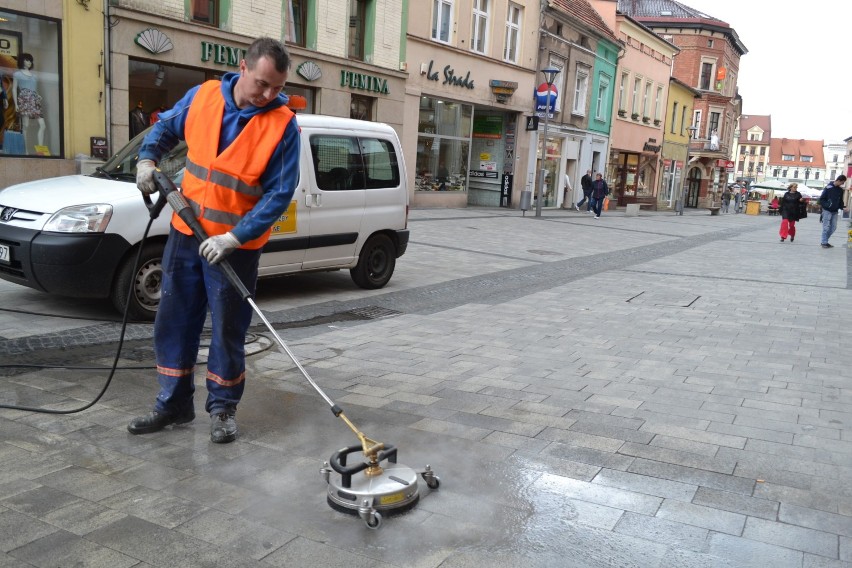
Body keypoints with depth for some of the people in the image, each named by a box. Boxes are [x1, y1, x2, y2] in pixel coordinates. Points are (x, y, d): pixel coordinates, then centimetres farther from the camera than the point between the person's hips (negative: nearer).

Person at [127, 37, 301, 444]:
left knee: (228, 331, 5)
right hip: (185, 233, 4)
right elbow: (166, 127, 18)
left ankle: (223, 408, 23)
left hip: (236, 245, -4)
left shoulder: (283, 125, -14)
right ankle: (173, 403, 26)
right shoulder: (202, 96, -2)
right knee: (173, 322, 11)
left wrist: (234, 237, -23)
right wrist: (148, 158, -1)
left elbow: (279, 194, -16)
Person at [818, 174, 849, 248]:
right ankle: (823, 242, 5)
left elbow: (840, 201, 15)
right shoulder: (828, 188, -10)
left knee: (833, 227, 7)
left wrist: (843, 208, -1)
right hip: (827, 211, -6)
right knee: (826, 227, -4)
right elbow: (821, 199, -8)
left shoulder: (840, 190, 7)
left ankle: (824, 241, 18)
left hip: (835, 212, 6)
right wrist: (826, 205, -22)